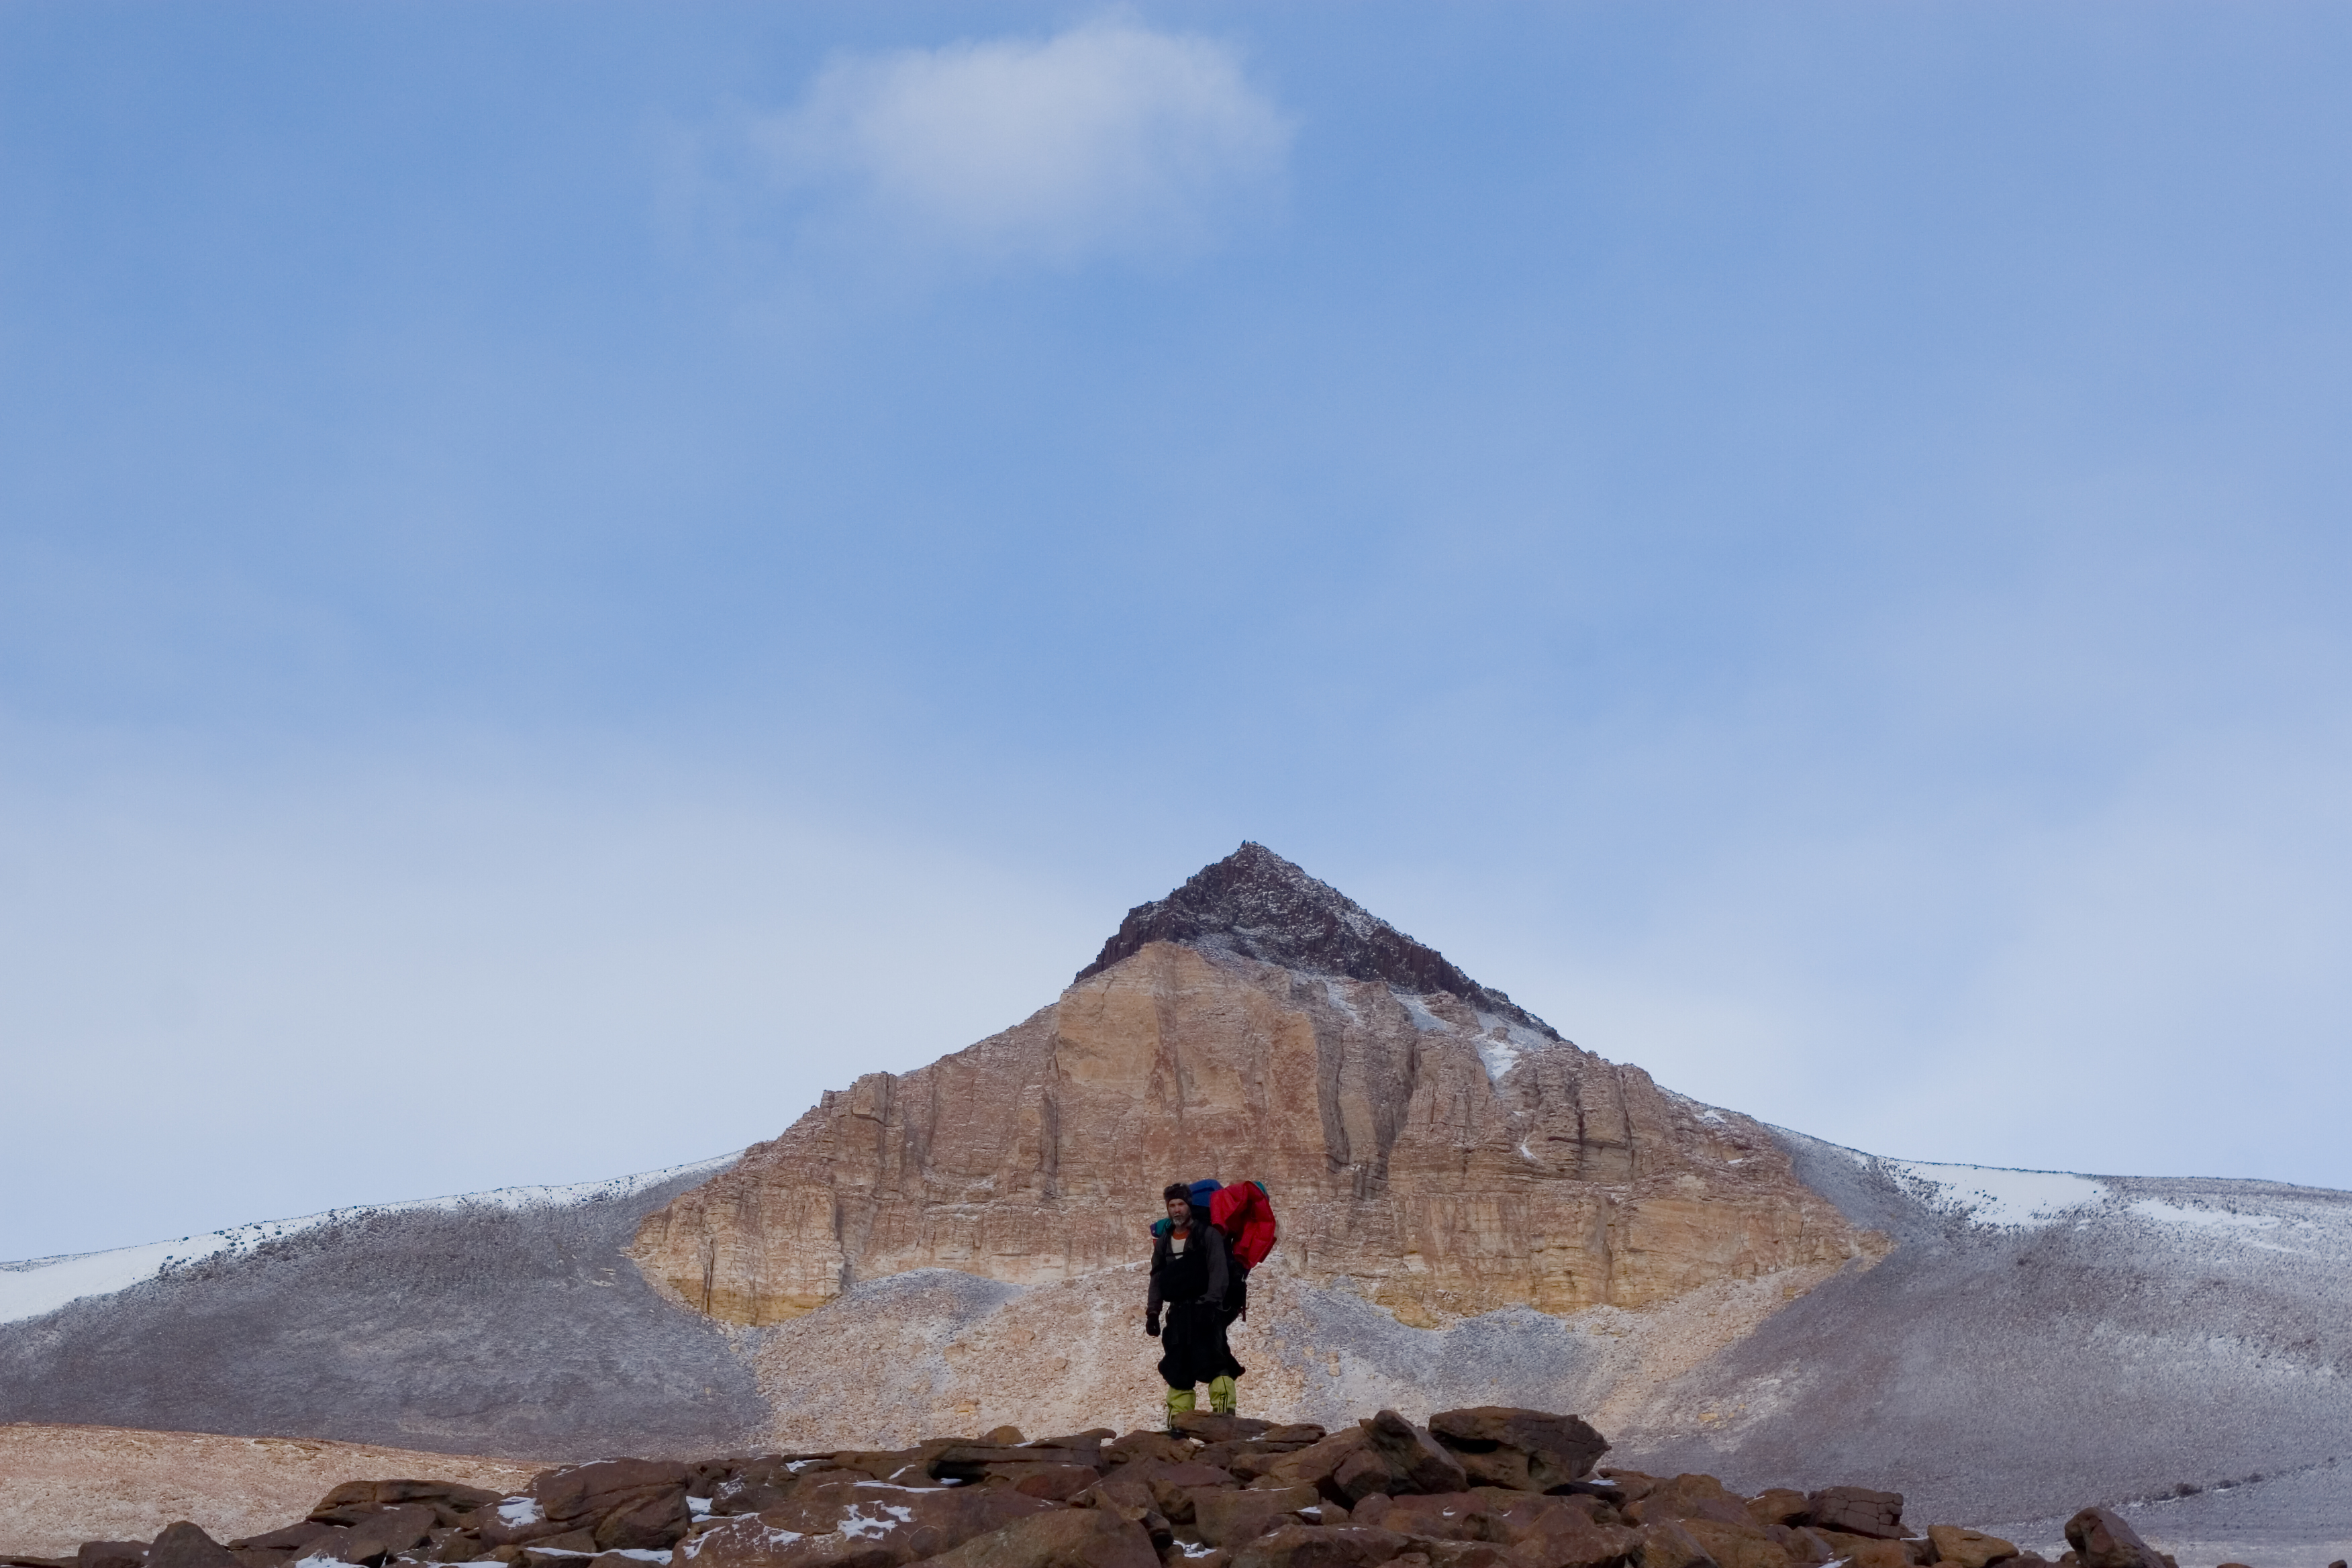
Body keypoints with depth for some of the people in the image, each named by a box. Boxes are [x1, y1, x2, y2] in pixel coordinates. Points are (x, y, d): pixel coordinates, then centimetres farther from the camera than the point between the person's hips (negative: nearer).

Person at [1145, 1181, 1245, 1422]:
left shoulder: (1208, 1235, -1)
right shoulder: (1164, 1241, 17)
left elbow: (1219, 1272, -9)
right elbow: (1157, 1278, 21)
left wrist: (1211, 1302, -20)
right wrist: (1152, 1311, 13)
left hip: (1205, 1309, -6)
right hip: (1178, 1312, 6)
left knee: (1213, 1362, -17)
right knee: (1176, 1369, 5)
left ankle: (1225, 1412, -21)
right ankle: (1178, 1420, 10)